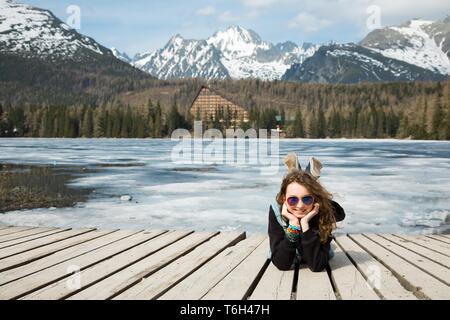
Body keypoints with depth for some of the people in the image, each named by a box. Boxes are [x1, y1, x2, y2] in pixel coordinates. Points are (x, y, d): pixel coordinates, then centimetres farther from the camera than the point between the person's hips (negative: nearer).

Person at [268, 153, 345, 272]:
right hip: (284, 257, 0)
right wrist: (293, 224, -50)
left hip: (316, 256, 0)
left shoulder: (324, 214, -38)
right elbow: (282, 264, -41)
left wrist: (305, 224, -50)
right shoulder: (276, 213, -37)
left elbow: (317, 266, -42)